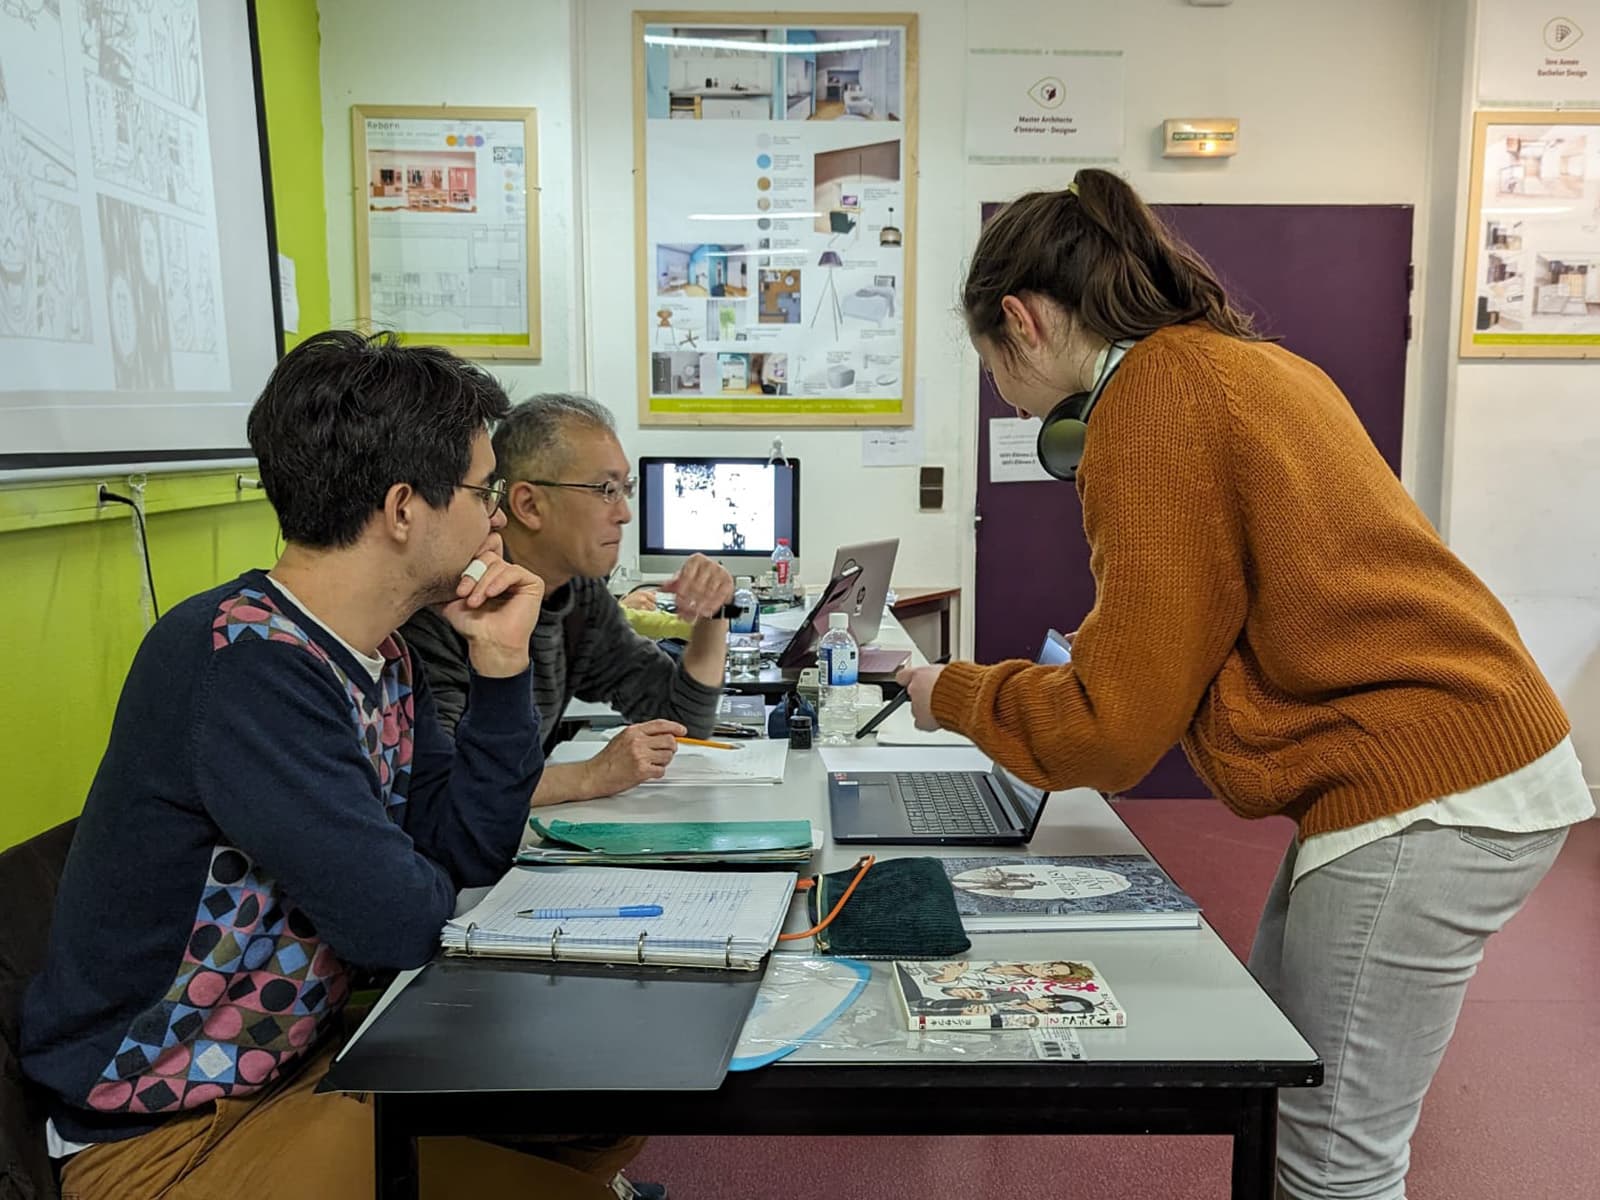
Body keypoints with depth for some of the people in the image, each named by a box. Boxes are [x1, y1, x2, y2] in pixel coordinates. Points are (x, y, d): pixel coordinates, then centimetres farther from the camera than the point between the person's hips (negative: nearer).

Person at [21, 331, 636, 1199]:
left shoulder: (378, 659, -1)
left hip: (317, 1048, 8)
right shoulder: (241, 660, -29)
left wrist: (500, 663, -7)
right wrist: (392, 886, -5)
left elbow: (471, 852, 2)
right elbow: (395, 924, -29)